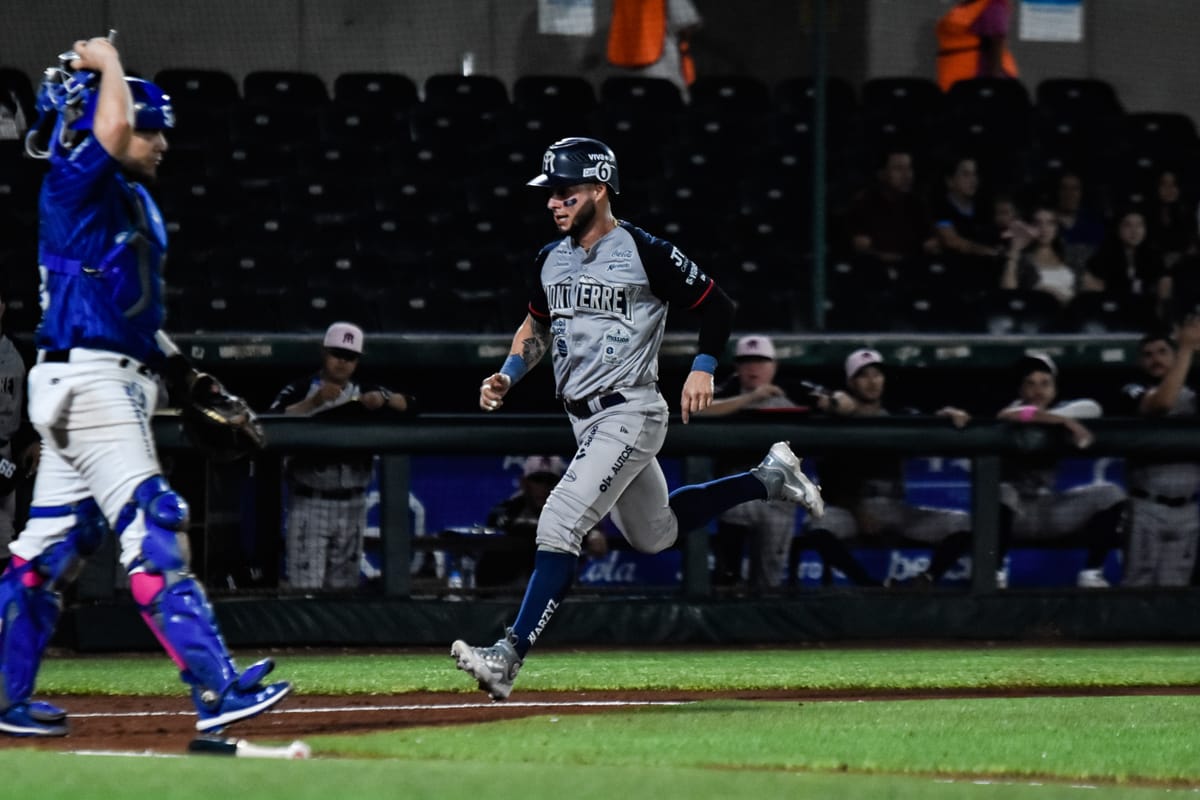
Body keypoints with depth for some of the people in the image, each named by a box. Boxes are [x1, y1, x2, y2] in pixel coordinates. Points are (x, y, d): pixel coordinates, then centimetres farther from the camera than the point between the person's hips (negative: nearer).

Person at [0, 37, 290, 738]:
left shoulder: (136, 201, 19)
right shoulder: (75, 183, -9)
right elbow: (111, 129, -30)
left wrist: (185, 372, 16)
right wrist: (106, 61, -12)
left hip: (119, 383, 10)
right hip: (87, 381, -10)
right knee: (151, 529, -14)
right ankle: (216, 688, -20)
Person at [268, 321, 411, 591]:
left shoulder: (364, 393, 14)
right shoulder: (300, 391, 1)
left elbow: (405, 404, 5)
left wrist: (383, 399, -15)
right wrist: (313, 402, -24)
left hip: (352, 506, 4)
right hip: (310, 504, -4)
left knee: (343, 587, 9)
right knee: (306, 587, -12)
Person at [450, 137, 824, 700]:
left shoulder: (645, 254, -13)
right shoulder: (551, 260, 8)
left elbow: (717, 305, -5)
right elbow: (538, 325, 24)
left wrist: (703, 368, -17)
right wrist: (508, 375, 8)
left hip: (630, 415, -9)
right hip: (586, 421, 9)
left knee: (559, 525, -21)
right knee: (654, 534, 22)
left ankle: (509, 656, -25)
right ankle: (769, 478, 39)